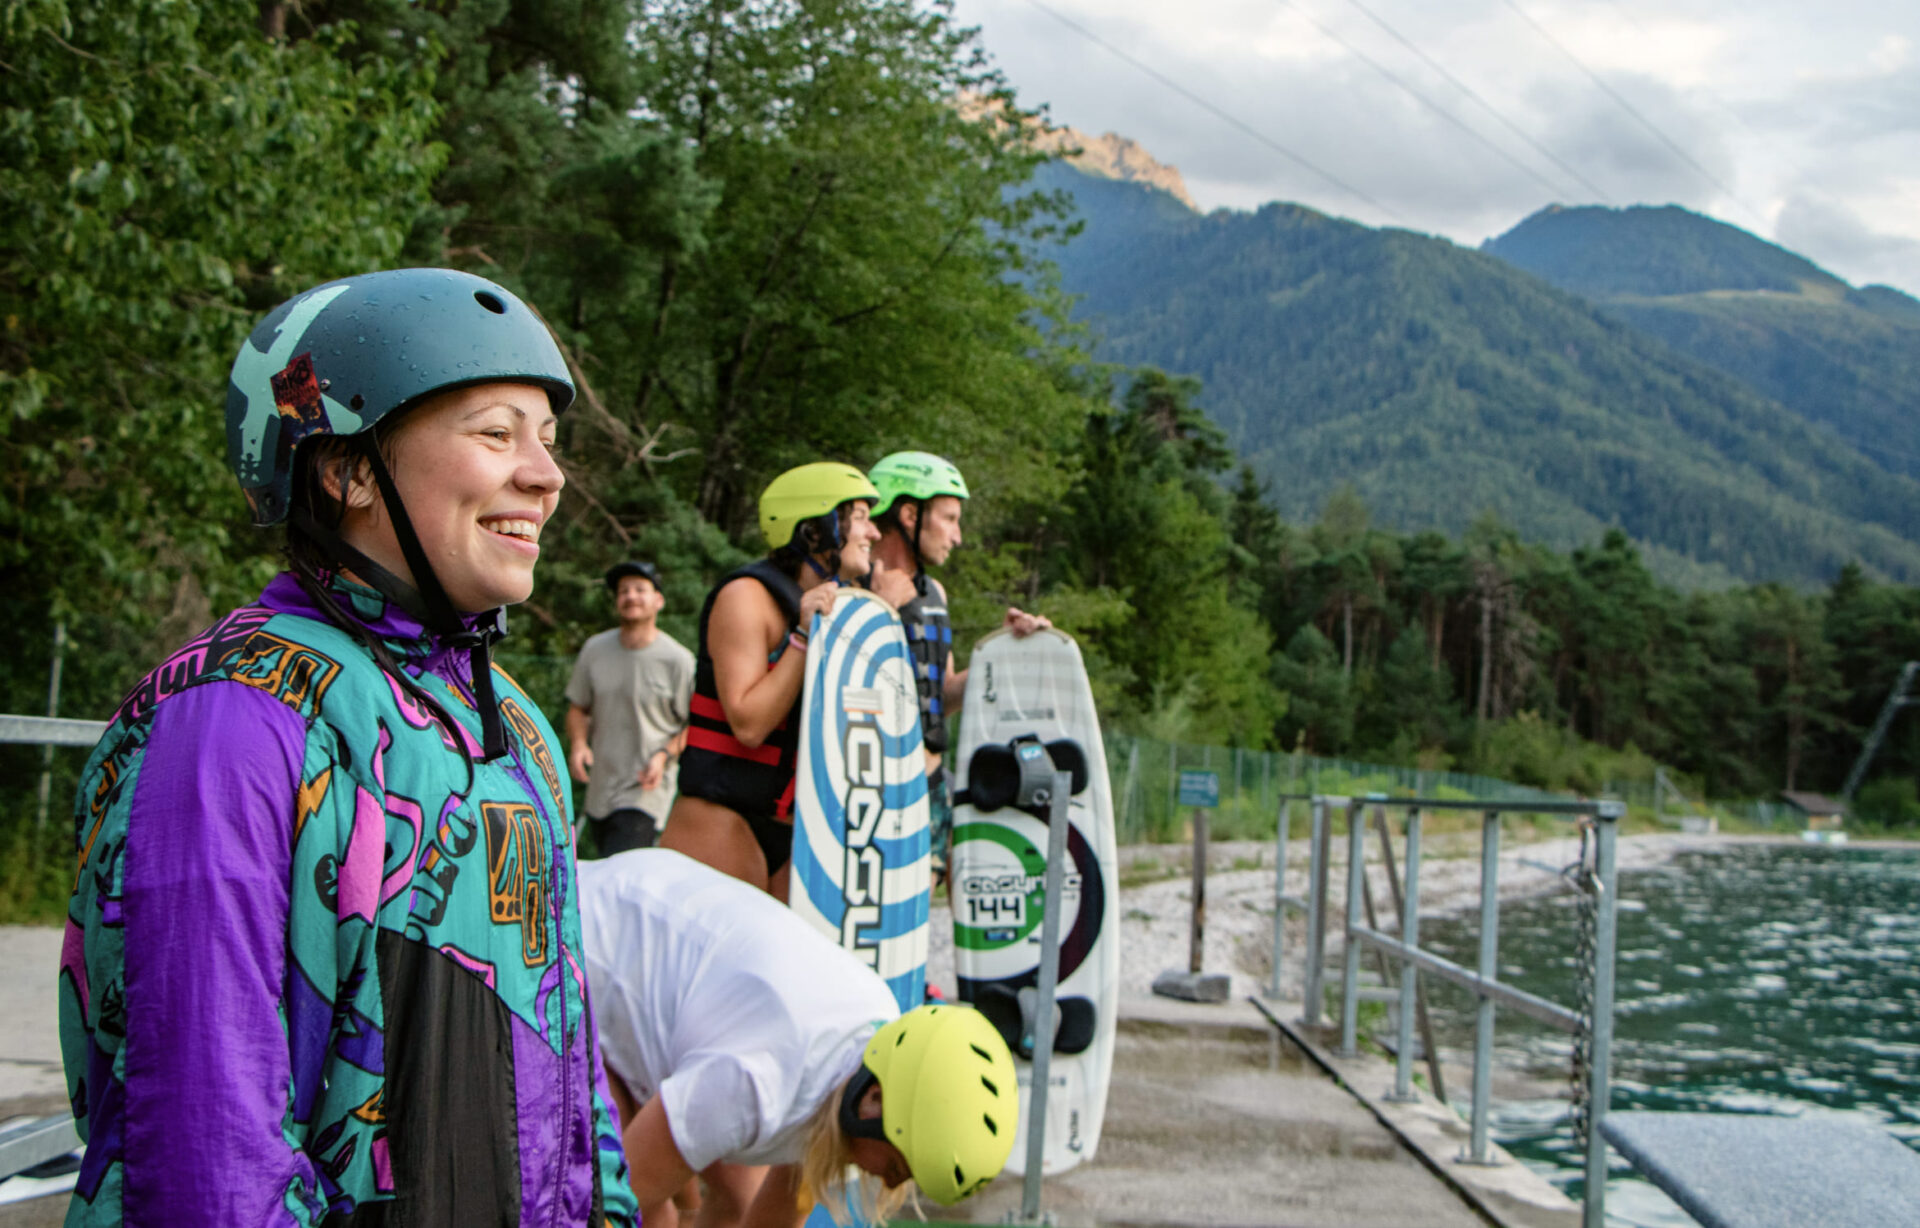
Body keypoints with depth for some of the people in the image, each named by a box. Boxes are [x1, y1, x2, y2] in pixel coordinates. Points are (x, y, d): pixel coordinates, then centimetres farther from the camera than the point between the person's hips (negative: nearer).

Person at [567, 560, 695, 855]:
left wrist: (664, 755, -18)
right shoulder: (595, 649, 5)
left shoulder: (678, 661, -8)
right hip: (599, 794, 6)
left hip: (645, 792, -6)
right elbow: (578, 708, 16)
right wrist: (578, 743, -3)